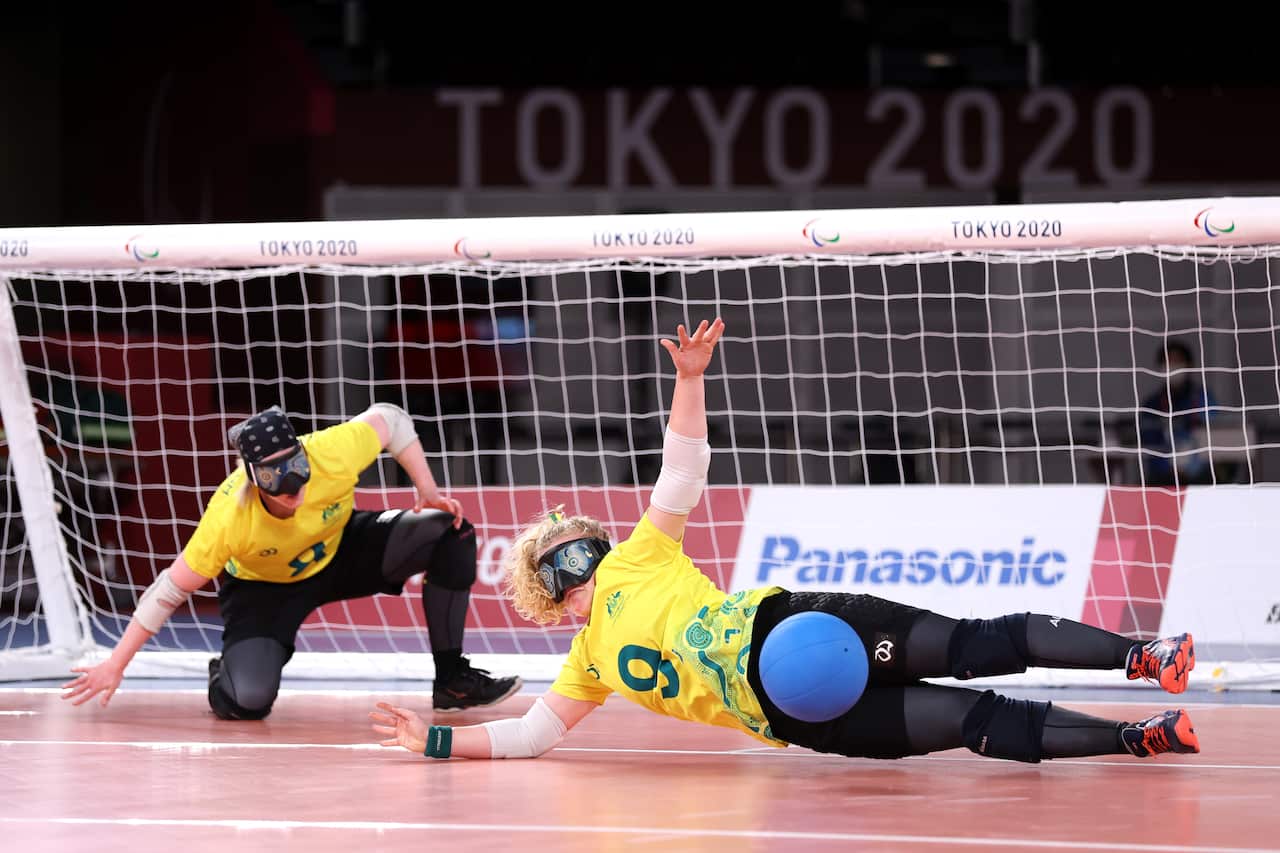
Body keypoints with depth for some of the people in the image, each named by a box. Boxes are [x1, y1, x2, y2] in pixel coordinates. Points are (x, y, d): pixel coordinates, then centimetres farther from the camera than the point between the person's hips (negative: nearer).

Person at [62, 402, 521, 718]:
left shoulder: (333, 453, -33)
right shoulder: (230, 517, -37)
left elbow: (389, 419, -11)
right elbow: (171, 591, -26)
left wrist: (428, 490, -12)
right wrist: (115, 664, -23)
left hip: (342, 549, 4)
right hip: (264, 584, -4)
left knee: (451, 532, -15)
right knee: (248, 701, -28)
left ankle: (452, 679, -5)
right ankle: (224, 676, 13)